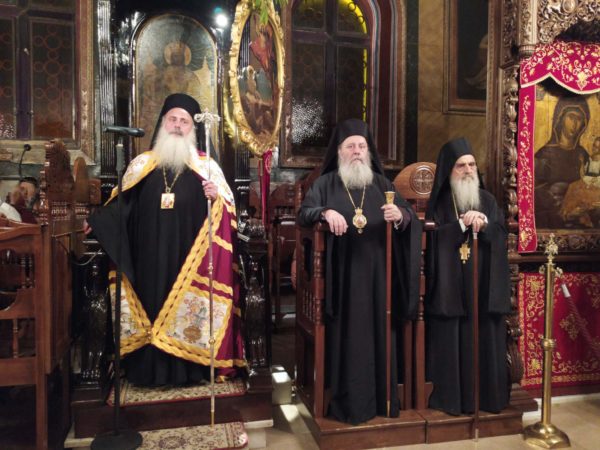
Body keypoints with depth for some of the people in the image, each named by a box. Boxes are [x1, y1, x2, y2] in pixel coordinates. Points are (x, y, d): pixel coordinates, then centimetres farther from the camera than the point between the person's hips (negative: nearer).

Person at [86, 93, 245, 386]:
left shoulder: (207, 166, 7)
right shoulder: (142, 163, 12)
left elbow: (228, 205, 3)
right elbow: (123, 203, 14)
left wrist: (216, 197, -17)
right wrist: (96, 221, 3)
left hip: (190, 253, -1)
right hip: (150, 254, 2)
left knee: (188, 305, 1)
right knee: (153, 299, 3)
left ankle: (188, 367, 12)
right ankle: (152, 368, 14)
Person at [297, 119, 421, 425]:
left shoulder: (381, 183, 12)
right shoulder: (326, 183, 6)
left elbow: (409, 216, 4)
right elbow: (303, 214, -6)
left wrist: (400, 215, -20)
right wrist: (326, 212, -27)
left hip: (377, 273, 3)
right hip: (342, 274, -2)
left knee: (380, 332, 7)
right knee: (345, 335, 1)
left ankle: (383, 398, 21)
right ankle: (347, 401, 13)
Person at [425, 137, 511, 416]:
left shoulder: (488, 200, 11)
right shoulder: (438, 202, 1)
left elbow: (501, 235, 2)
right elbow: (433, 238, -10)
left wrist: (484, 225, -16)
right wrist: (462, 224, -19)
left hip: (484, 285, 3)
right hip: (449, 284, -3)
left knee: (484, 338, 7)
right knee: (450, 341, 1)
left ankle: (487, 395, 20)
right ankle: (448, 396, 12)